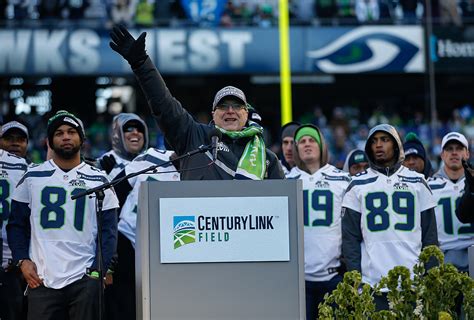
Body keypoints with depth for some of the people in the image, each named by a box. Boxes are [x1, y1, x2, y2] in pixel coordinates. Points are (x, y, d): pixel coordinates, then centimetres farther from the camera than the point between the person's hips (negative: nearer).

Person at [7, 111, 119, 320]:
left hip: (85, 279, 0)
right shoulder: (32, 178, 9)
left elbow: (108, 230, 6)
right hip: (41, 278, 0)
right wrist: (22, 260, -2)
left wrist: (98, 270, -6)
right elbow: (17, 225, 13)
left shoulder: (98, 180, 9)